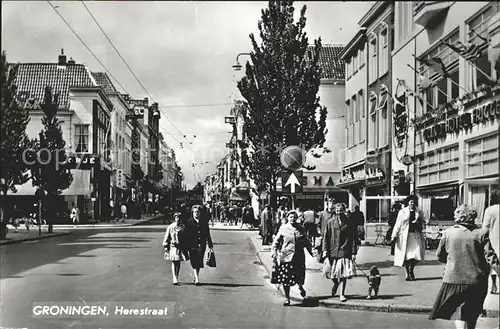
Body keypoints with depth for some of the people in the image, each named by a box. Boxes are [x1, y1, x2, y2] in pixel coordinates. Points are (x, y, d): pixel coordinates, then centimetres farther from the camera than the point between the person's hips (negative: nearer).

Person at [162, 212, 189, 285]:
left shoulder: (183, 227, 3)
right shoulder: (170, 227, -2)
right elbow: (166, 237, 1)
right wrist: (166, 247, -3)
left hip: (181, 247, 2)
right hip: (173, 247, -2)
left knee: (178, 263, 8)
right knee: (174, 263, -3)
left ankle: (176, 278, 19)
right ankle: (175, 279, -5)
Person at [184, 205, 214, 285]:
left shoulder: (204, 221, 7)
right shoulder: (189, 222, -1)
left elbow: (208, 234, 11)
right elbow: (186, 236, -2)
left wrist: (210, 245, 9)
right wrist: (187, 247, -6)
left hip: (202, 246, 3)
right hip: (193, 246, -3)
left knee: (199, 263, 10)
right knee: (194, 263, -9)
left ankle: (196, 277, 25)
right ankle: (196, 279, -12)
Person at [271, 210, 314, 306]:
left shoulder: (300, 229, 6)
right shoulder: (283, 228, 0)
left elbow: (306, 242, 16)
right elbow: (276, 242, 2)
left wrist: (311, 250, 9)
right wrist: (274, 253, -6)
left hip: (299, 257, 2)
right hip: (286, 257, -1)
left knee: (300, 276, 1)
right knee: (286, 279, 0)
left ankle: (300, 286, 38)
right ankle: (287, 298, 16)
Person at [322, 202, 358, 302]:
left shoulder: (350, 223, 0)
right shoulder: (330, 222, 2)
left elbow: (354, 239, 2)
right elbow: (325, 237, 4)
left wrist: (353, 252, -2)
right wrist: (325, 250, -4)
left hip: (345, 252, -1)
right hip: (332, 251, 1)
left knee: (344, 275, -3)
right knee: (330, 272, 6)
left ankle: (342, 294, 10)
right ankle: (336, 283, 39)